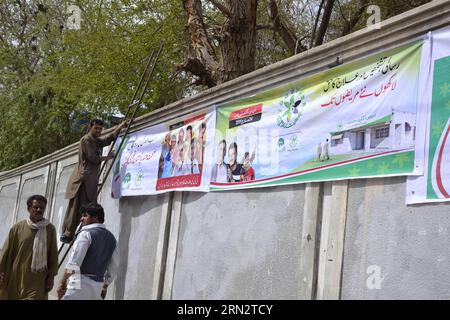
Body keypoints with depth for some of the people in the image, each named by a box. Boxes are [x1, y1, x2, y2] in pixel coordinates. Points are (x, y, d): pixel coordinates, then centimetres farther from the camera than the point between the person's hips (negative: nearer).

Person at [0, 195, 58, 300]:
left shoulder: (50, 229, 1)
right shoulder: (18, 228, 2)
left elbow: (53, 254, 3)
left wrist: (51, 275, 1)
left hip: (37, 280, -1)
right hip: (16, 278, 2)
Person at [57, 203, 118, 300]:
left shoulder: (86, 234, -8)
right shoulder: (111, 238, 13)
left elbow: (73, 262, -16)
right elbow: (113, 268, 17)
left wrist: (62, 283, -11)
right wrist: (105, 286, 25)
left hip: (80, 282, -7)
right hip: (98, 285, 7)